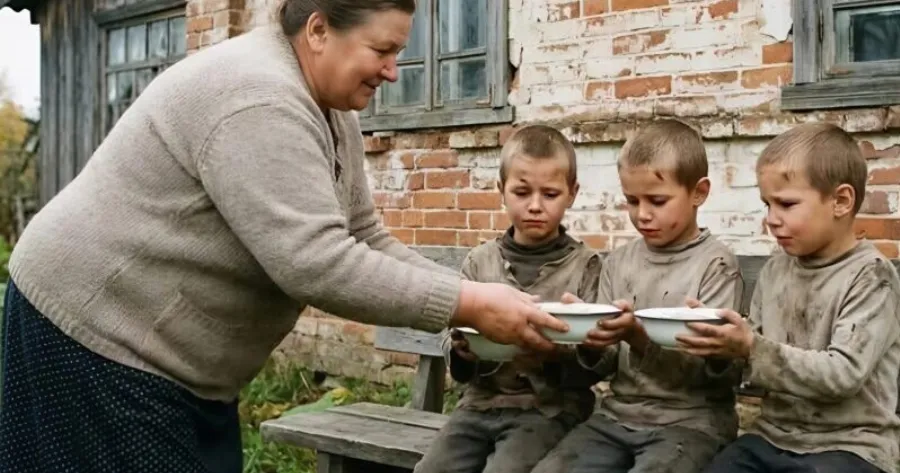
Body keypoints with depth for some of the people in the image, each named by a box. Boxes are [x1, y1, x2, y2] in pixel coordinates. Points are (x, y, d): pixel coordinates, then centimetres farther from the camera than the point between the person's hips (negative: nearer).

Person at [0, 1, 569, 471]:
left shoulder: (330, 112, 4)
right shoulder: (259, 99, -26)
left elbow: (364, 241, 4)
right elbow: (314, 264, -32)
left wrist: (478, 295, -6)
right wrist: (467, 305, -27)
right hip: (98, 331, -9)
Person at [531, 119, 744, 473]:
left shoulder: (716, 265, -6)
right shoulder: (618, 263, 8)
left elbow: (720, 372, -12)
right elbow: (608, 366, 11)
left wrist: (641, 339, -25)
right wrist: (593, 347, -13)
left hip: (692, 422, -4)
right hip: (618, 415, 4)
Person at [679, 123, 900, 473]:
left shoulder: (870, 276, -11)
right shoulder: (775, 269, 6)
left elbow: (843, 373, -21)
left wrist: (751, 349, -26)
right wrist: (721, 343, -12)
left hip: (847, 445, -5)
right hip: (772, 436, 5)